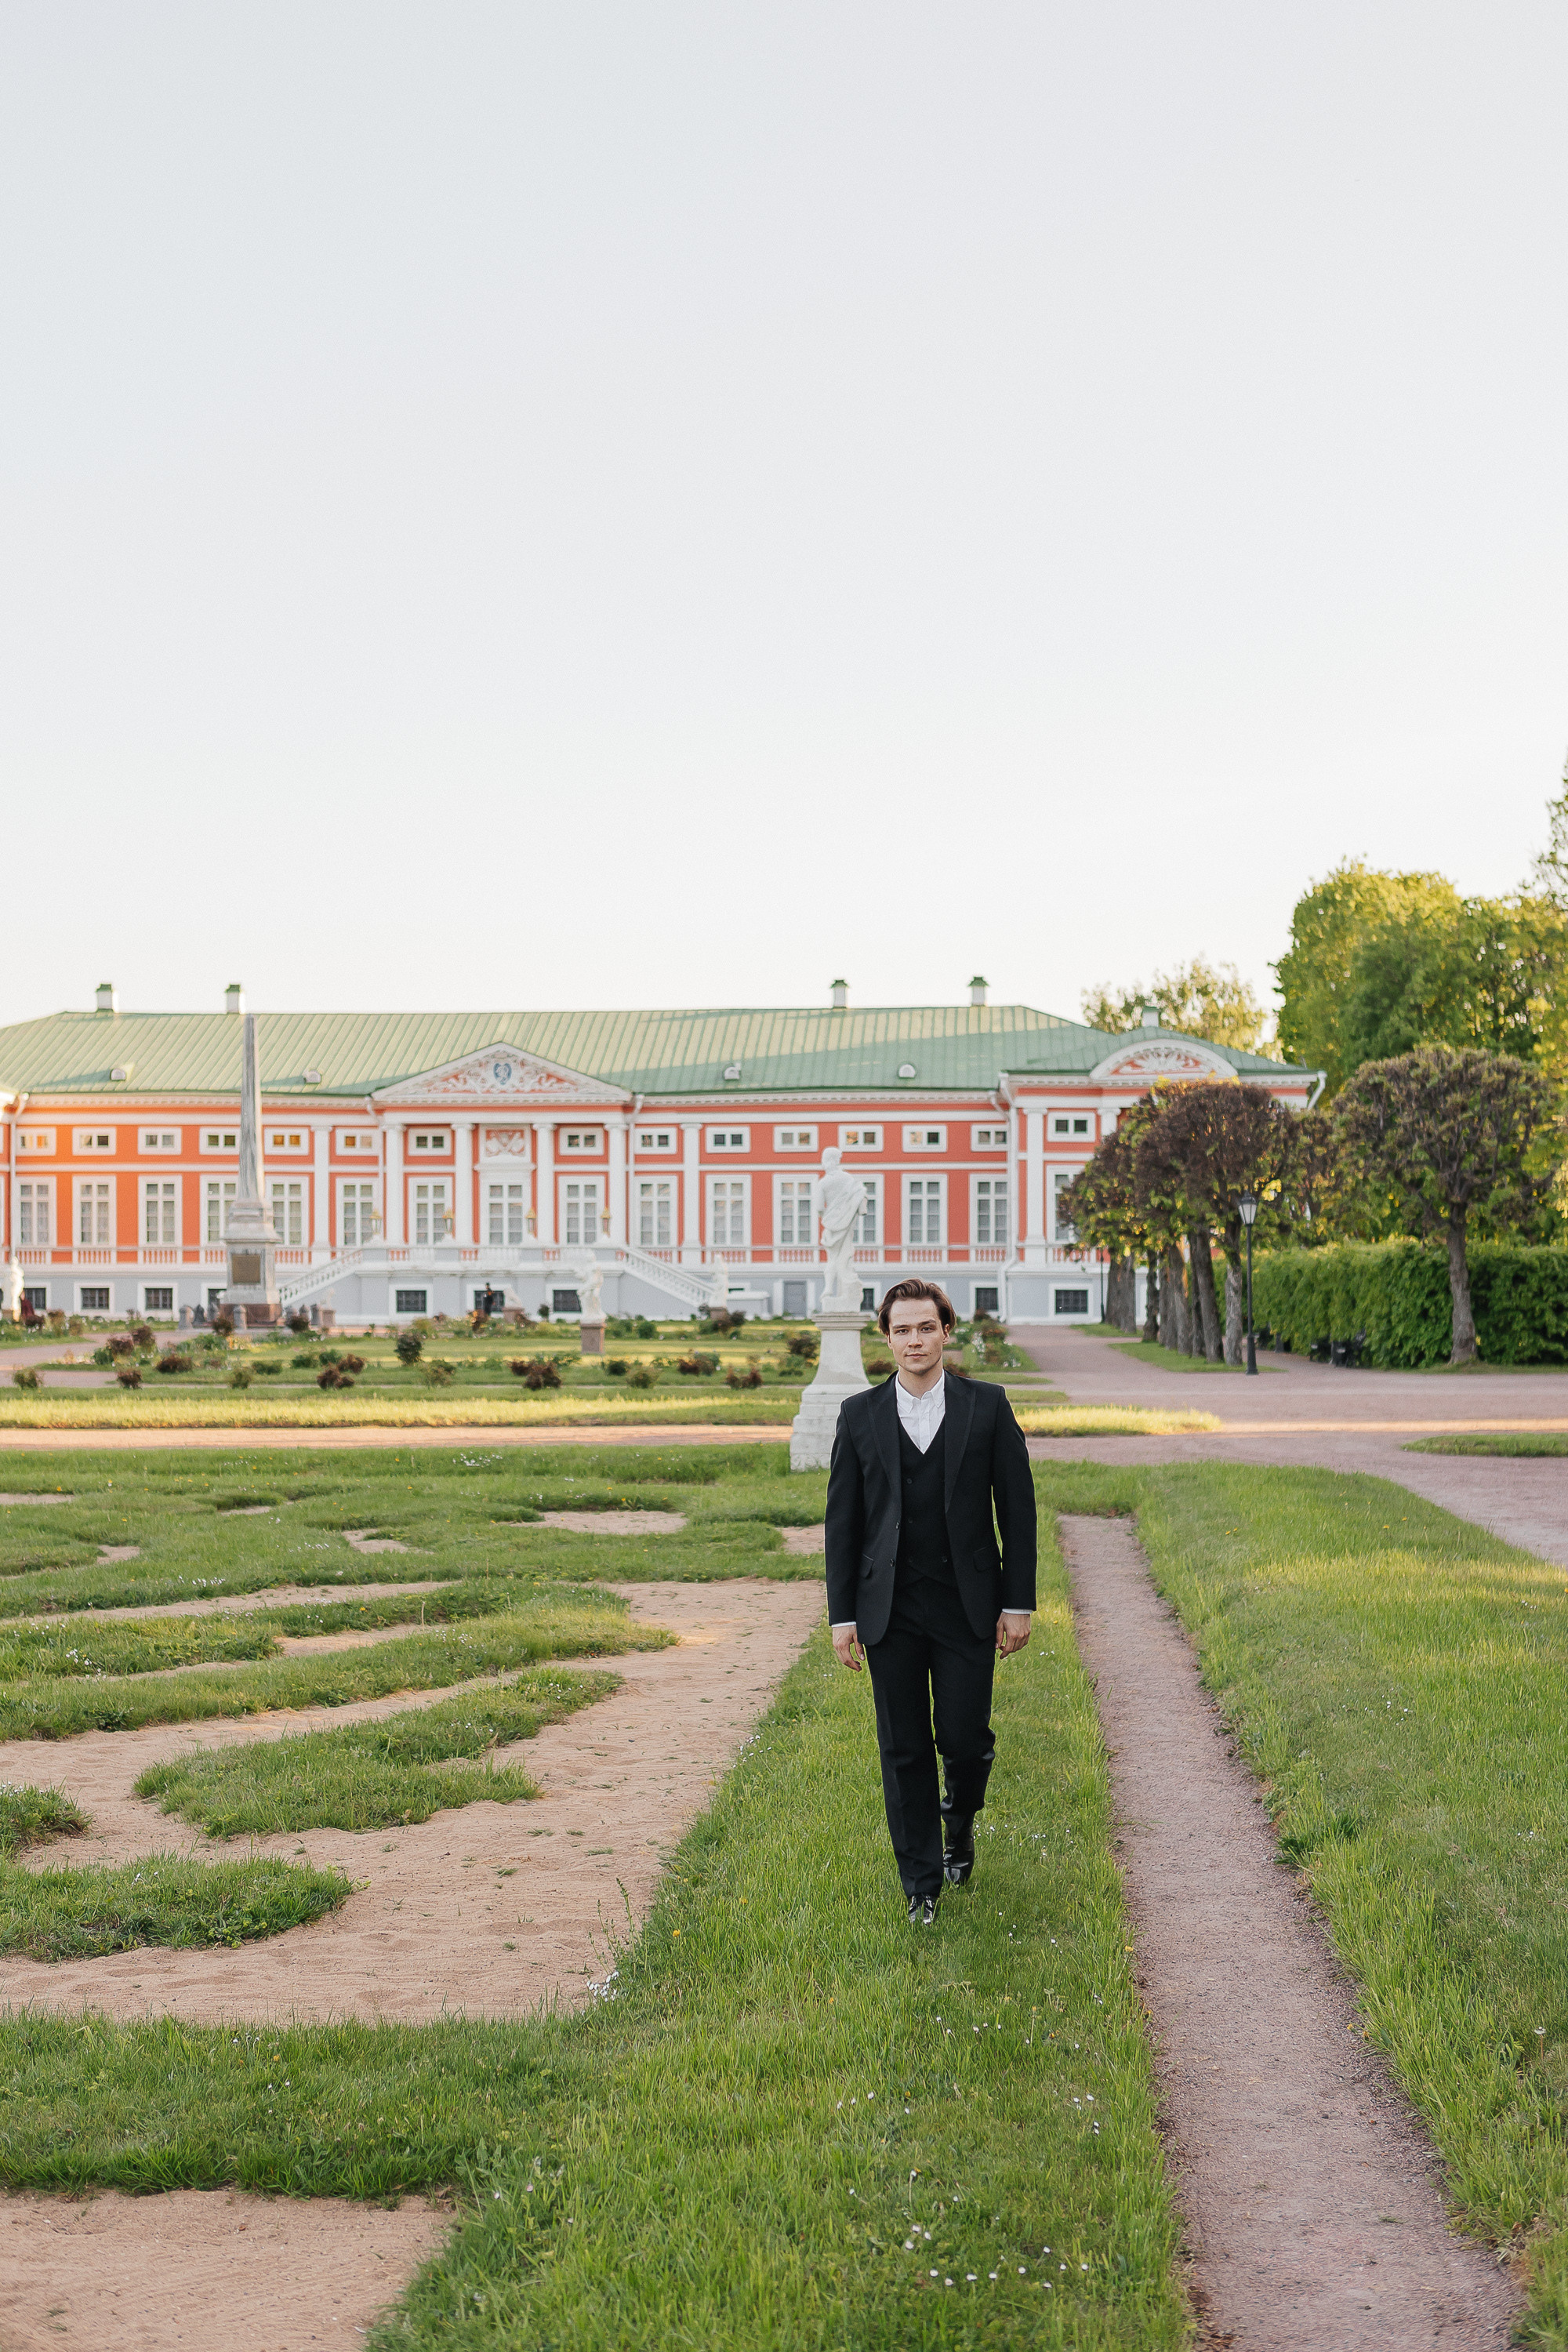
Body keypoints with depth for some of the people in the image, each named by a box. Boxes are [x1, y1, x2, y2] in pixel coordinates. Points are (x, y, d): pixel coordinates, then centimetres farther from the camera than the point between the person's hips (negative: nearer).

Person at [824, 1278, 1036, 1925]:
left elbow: (1017, 1507, 2)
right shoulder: (860, 1415, 3)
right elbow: (842, 1520, 5)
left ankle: (959, 1819, 33)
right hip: (890, 1611, 1)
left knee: (965, 1739, -1)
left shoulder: (987, 1406, 1)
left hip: (967, 1605, -1)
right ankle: (922, 1885, 16)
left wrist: (1018, 1603, -3)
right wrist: (842, 1615, 0)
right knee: (904, 1751, 4)